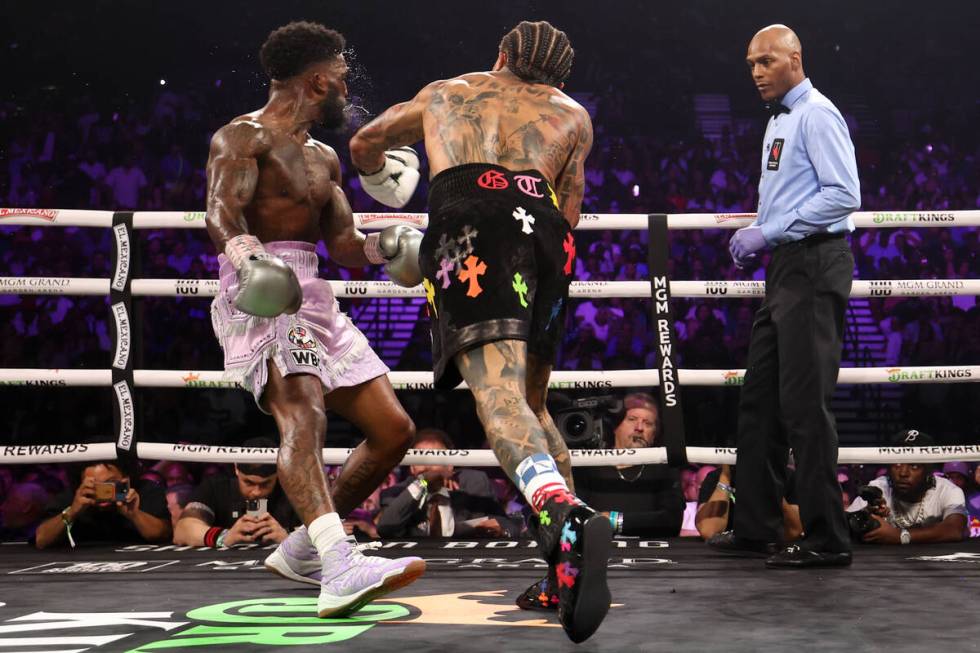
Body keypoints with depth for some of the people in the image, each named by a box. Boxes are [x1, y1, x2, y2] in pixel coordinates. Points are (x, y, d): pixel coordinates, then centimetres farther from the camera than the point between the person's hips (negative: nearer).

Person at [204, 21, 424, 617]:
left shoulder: (324, 159, 23)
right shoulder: (243, 137, -3)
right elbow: (220, 211, -20)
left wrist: (382, 248, 0)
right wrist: (247, 255, -42)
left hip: (314, 299, 9)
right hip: (260, 299, -9)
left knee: (395, 430, 5)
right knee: (303, 413, -33)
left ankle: (302, 549, 18)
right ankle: (341, 571, -49)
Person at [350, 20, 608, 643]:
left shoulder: (445, 92, 35)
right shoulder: (572, 113, 32)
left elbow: (365, 144, 48)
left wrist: (381, 179, 69)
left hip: (468, 217, -2)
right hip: (545, 229, 3)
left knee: (498, 392, -20)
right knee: (531, 398, 17)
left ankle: (568, 519, -48)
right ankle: (571, 568, 10)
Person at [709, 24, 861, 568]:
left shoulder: (817, 115, -10)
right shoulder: (778, 122, 19)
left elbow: (844, 195, -20)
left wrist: (769, 232, -18)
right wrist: (756, 235, 10)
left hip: (813, 267, -10)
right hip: (784, 269, 10)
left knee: (804, 402, -9)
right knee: (760, 399, 11)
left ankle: (826, 539, -3)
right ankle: (756, 526, 19)